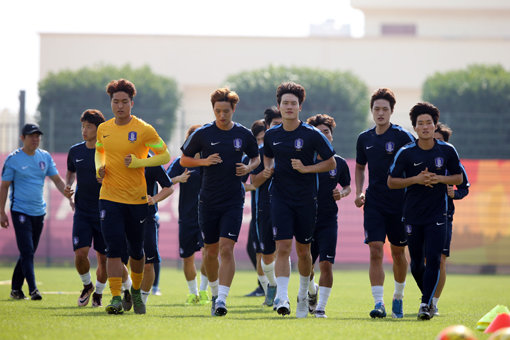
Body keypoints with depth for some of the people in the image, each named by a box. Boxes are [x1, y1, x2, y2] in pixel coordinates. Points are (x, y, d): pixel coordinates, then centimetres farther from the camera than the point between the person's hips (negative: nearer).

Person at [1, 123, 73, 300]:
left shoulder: (45, 157, 8)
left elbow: (56, 179, 9)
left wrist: (65, 191, -13)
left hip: (39, 212, 6)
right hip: (20, 211, -6)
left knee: (29, 252, 10)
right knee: (27, 252, -13)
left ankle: (16, 288, 21)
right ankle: (32, 290, -16)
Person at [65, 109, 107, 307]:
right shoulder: (75, 151, 5)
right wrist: (67, 189, 6)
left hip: (104, 214, -2)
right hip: (82, 212, 2)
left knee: (104, 259, 1)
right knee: (80, 254, -13)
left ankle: (98, 293, 25)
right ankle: (86, 286, 15)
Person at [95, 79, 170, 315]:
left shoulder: (144, 130, -6)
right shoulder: (103, 129, 6)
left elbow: (165, 155, -3)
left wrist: (138, 163, -16)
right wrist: (99, 167, 5)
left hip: (137, 199, -1)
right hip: (109, 198, 1)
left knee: (136, 251, 11)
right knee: (114, 249, -12)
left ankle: (136, 291, 34)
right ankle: (116, 298, -14)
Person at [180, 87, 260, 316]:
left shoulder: (244, 135, 2)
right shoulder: (202, 134, -2)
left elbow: (256, 158, 18)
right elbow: (184, 160, 6)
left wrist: (249, 168, -4)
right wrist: (204, 162, -11)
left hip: (233, 201, -1)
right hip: (208, 201, 1)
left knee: (227, 248, -14)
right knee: (211, 251, 10)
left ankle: (222, 299, -18)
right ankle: (215, 293, 33)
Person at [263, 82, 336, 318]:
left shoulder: (312, 135, -6)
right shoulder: (272, 135, 4)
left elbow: (331, 163, -2)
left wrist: (306, 169, -14)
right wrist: (268, 170, 2)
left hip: (306, 198, -1)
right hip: (280, 198, 1)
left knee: (303, 250, 9)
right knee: (282, 247, -13)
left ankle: (303, 295, 31)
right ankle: (282, 299, -17)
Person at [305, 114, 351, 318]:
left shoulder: (339, 163, 4)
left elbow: (347, 186, 17)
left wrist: (342, 193, -4)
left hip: (329, 220, 0)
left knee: (326, 264, -12)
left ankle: (321, 307, -3)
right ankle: (312, 291, 39)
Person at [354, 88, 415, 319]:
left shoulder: (403, 137, -7)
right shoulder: (364, 139, 7)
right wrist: (359, 192, 7)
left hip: (399, 202, -2)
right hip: (373, 203, 2)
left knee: (398, 252, 9)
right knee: (375, 250, -11)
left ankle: (398, 298, 30)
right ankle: (378, 303, -14)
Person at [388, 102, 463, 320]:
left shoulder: (447, 151, 0)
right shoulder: (406, 153, -3)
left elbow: (458, 178, 10)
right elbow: (391, 182, 0)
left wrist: (439, 179, -10)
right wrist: (416, 179, -15)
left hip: (437, 214, -1)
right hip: (412, 215, 1)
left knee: (433, 260, -13)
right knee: (417, 263, 7)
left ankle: (426, 304, -8)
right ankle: (428, 296, 32)